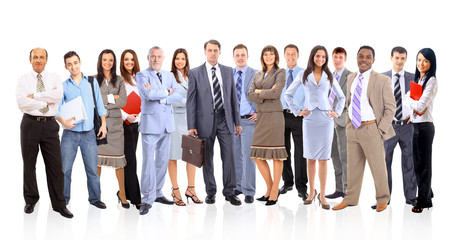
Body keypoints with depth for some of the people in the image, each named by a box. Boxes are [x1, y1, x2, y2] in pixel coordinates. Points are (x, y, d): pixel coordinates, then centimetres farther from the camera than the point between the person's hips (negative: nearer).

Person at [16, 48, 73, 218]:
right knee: (29, 164, 9)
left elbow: (58, 95, -11)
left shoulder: (55, 78, 9)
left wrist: (34, 96, -12)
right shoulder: (23, 79, 4)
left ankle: (59, 204, 7)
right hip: (30, 123, 0)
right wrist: (46, 101, -10)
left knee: (55, 165, -1)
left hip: (50, 124, 0)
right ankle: (30, 201, 24)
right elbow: (21, 102, -11)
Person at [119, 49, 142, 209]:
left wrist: (139, 117, 11)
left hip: (135, 123, 7)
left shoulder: (137, 79, 14)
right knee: (130, 160, -7)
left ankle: (125, 193, 19)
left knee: (130, 159, 10)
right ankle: (136, 198, -6)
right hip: (124, 123, -7)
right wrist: (126, 116, -20)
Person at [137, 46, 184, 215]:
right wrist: (166, 92, -8)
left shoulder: (169, 76, 14)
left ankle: (157, 193, 21)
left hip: (166, 124, 5)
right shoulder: (142, 75, -1)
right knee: (148, 161, -7)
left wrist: (159, 97, -13)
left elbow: (179, 95, -1)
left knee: (163, 160, 10)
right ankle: (147, 199, -3)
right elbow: (147, 94, -20)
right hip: (150, 123, -5)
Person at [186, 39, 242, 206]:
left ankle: (229, 192, 7)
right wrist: (191, 126, -7)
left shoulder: (228, 71, 9)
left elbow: (233, 97, 12)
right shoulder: (195, 73, 1)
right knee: (207, 159, 6)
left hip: (224, 119, 2)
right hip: (205, 120, -2)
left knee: (229, 156, -2)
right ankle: (210, 192, 18)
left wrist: (237, 122, 9)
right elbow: (191, 101, -1)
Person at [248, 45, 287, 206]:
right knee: (257, 156, 5)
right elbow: (250, 96, 4)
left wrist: (259, 91, -2)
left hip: (274, 116, -6)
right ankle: (270, 189, 18)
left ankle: (274, 193, 6)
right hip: (260, 117, 6)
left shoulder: (280, 73, 0)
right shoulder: (258, 75, 16)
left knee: (276, 155, -2)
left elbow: (276, 93, -15)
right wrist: (267, 94, -9)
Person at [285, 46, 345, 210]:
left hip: (326, 120, 0)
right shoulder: (303, 75, 5)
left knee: (323, 158, -1)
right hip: (309, 120, 0)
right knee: (310, 157, 5)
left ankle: (322, 195, 3)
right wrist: (297, 111, 3)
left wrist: (337, 112, 8)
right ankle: (312, 191, 18)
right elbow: (288, 94, 10)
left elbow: (341, 97, 20)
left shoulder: (329, 77, 9)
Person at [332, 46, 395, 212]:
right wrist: (348, 125, 12)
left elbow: (390, 107, -5)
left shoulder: (382, 80, -6)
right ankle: (350, 199, 26)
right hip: (352, 129, 5)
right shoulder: (351, 78, 10)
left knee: (378, 166, 5)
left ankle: (382, 199, 23)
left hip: (371, 129, -5)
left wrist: (381, 129, -11)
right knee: (353, 166, 13)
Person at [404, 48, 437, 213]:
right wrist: (415, 107, -10)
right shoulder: (417, 79, 13)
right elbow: (407, 99, 10)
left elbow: (420, 105, -20)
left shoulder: (431, 81, -12)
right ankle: (426, 192, 33)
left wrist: (409, 100, -3)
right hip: (415, 124, 8)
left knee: (423, 162, 1)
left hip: (425, 126, -8)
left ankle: (424, 200, 11)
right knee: (417, 162, 16)